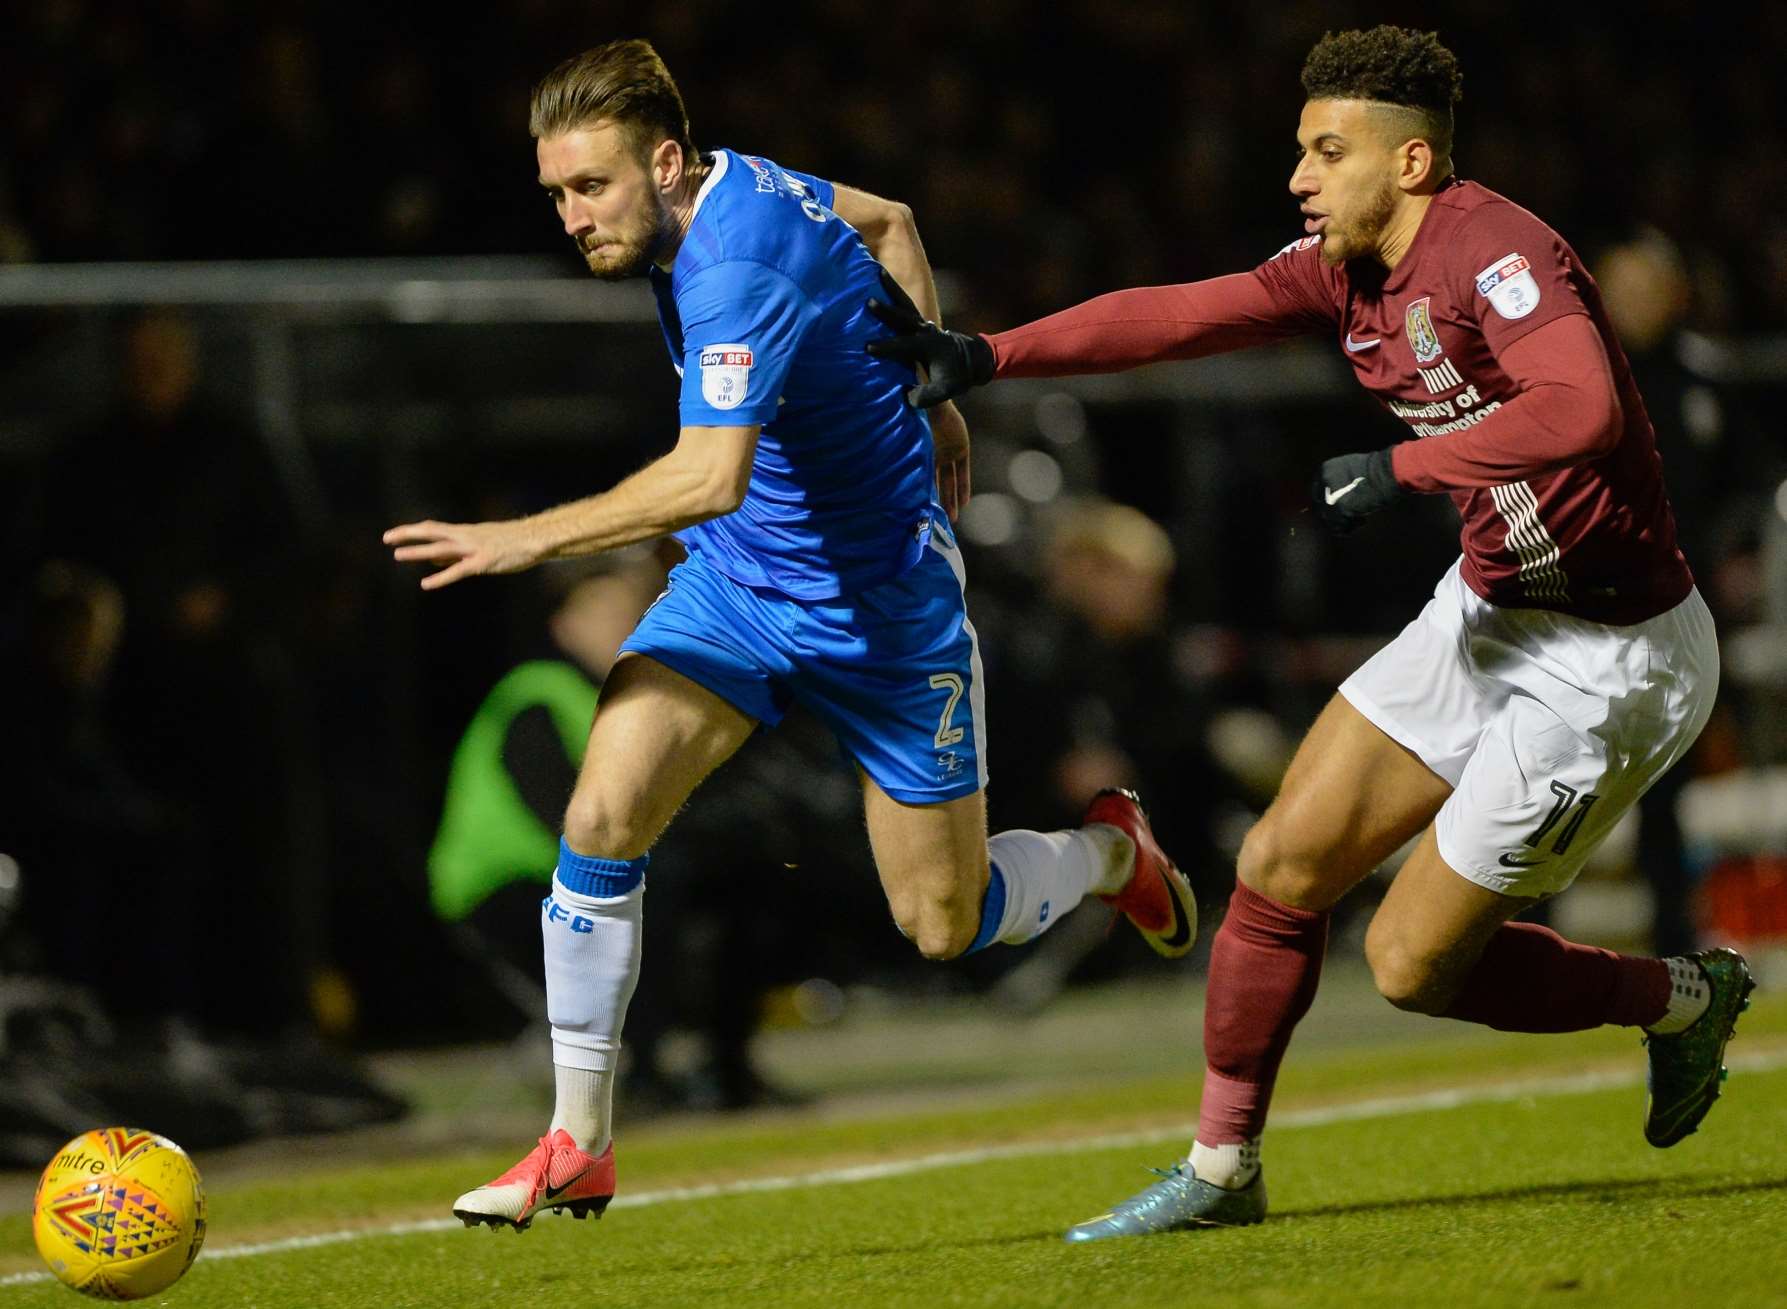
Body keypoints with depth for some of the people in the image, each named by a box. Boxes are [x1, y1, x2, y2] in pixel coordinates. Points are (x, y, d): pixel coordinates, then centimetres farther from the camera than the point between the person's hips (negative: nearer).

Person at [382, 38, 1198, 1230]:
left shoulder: (739, 270, -30)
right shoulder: (737, 182, -4)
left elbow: (709, 476, -44)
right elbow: (889, 222, 14)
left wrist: (529, 539, -43)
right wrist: (928, 396, 19)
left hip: (878, 606, -7)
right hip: (735, 581, 7)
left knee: (945, 926, 6)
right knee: (603, 816, -15)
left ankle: (1109, 852, 38)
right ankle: (578, 1148, -8)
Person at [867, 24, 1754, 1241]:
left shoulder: (1497, 257, -25)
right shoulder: (1347, 269, 2)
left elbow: (1581, 410, -41)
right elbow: (1180, 316, 6)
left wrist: (1403, 468, -36)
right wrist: (987, 355, 1)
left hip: (1611, 659, -9)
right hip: (1487, 609, 9)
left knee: (1412, 960, -2)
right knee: (1281, 867, 5)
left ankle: (1678, 996, 20)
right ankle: (1222, 1170, 19)